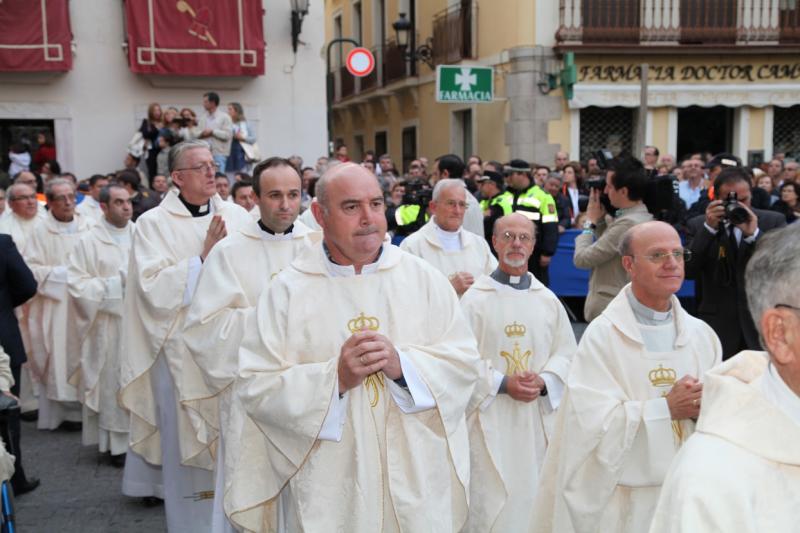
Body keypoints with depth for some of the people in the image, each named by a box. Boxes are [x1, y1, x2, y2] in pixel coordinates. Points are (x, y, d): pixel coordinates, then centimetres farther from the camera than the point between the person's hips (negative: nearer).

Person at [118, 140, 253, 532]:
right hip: (182, 352, -2)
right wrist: (203, 258, -16)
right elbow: (153, 288, -13)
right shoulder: (154, 223, -3)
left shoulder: (238, 216, 5)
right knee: (189, 444, 7)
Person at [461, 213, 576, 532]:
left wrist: (544, 382, -10)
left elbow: (566, 352, 7)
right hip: (490, 418, -3)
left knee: (533, 495, 11)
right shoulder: (474, 298, -5)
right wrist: (502, 384, -16)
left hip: (539, 418, 4)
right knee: (489, 502, -1)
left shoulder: (548, 300, 7)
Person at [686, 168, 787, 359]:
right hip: (716, 328, 0)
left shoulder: (773, 221, 4)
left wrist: (754, 234, -18)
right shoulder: (697, 225, 3)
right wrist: (709, 228, -17)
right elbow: (688, 270, -8)